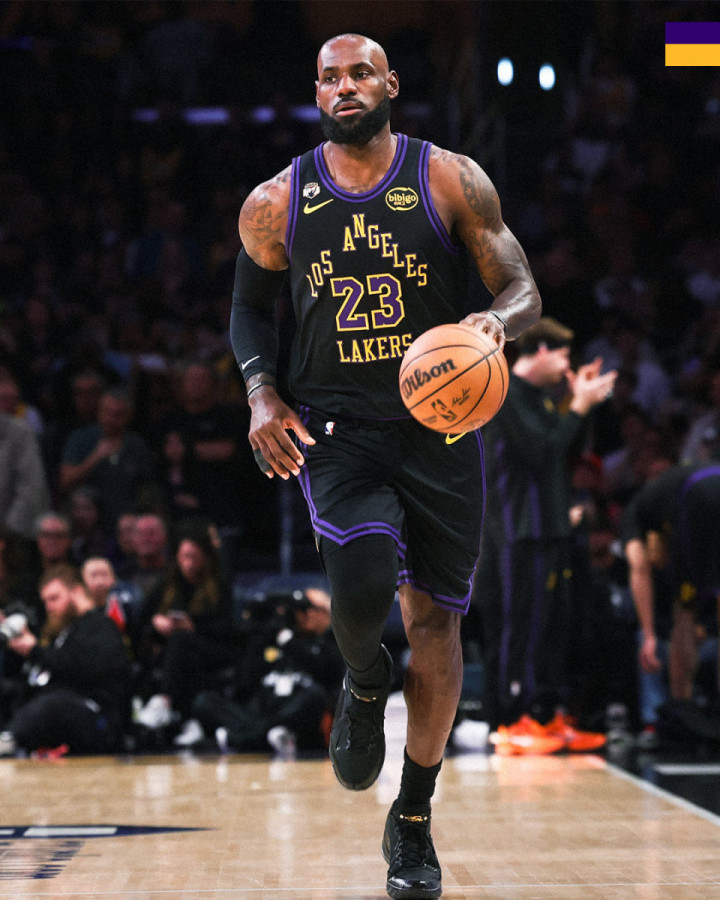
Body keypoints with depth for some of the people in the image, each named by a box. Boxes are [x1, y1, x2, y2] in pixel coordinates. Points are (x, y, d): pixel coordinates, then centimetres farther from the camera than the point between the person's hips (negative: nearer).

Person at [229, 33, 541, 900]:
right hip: (335, 427, -1)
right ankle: (365, 685, 11)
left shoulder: (452, 180, -2)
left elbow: (524, 291, -2)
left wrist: (495, 322, -26)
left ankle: (414, 823, 20)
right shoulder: (277, 203, 2)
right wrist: (261, 391, -3)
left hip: (439, 423, 1)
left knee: (433, 617, 4)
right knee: (362, 581, -27)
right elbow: (249, 306, 15)